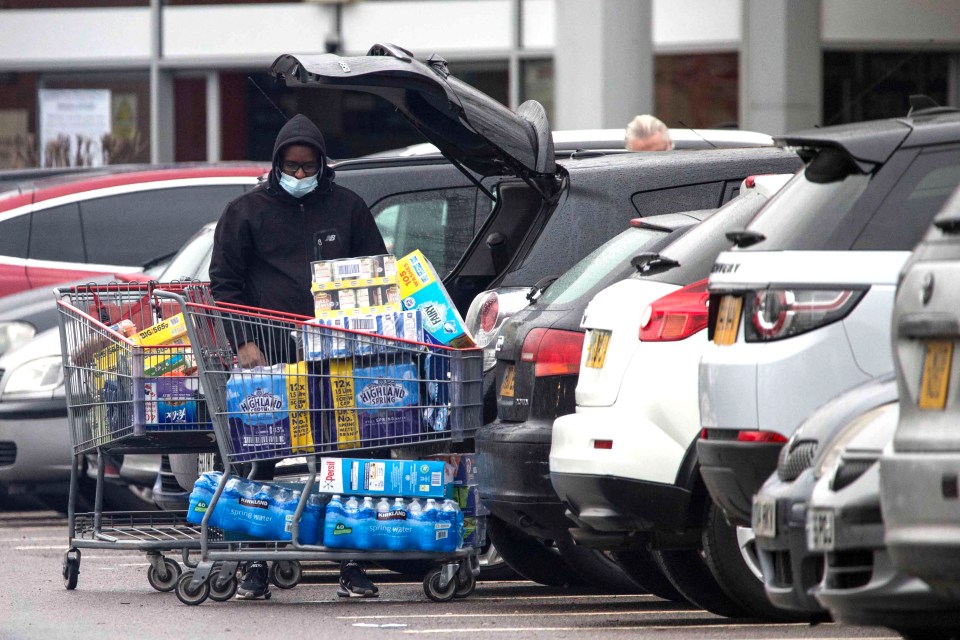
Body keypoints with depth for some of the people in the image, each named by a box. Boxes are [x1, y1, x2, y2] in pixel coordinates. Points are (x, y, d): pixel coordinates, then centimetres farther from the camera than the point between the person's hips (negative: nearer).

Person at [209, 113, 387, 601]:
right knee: (258, 460, -2)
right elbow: (224, 282, 8)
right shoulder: (247, 212, 9)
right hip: (268, 356, -1)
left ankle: (352, 566, 2)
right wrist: (244, 341, -4)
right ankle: (255, 569, 2)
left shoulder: (346, 208, 14)